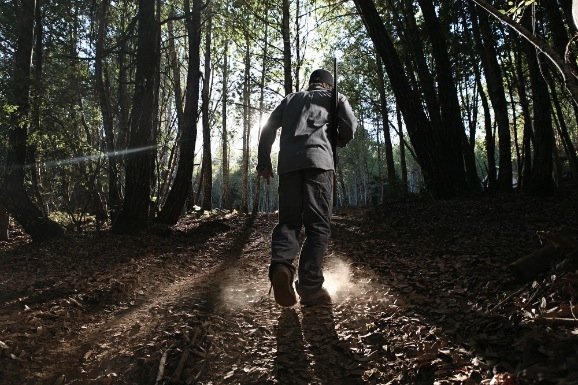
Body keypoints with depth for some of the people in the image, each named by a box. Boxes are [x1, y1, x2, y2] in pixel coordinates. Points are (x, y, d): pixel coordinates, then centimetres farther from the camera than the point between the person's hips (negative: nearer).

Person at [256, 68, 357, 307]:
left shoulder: (290, 99, 30)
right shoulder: (335, 97, 23)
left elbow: (268, 128, 20)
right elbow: (350, 126, 6)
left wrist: (263, 162, 21)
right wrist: (335, 143, 25)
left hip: (287, 163, 3)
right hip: (318, 160, -3)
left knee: (288, 220, 6)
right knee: (318, 225, -3)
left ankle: (281, 263, -23)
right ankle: (310, 287, -12)